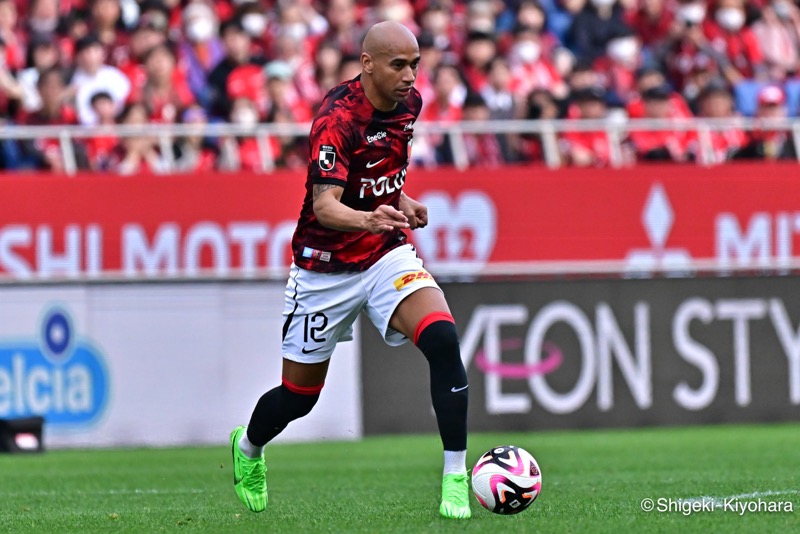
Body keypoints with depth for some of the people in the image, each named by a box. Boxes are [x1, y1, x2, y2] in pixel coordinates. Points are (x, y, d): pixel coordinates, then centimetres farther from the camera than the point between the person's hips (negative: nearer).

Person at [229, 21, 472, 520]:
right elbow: (325, 206, -35)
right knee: (300, 394, 9)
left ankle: (456, 478, -19)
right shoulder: (337, 119, -24)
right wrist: (367, 219, -54)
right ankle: (248, 446, 44)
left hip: (388, 254, 4)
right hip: (327, 267, -4)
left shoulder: (409, 102, -2)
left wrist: (401, 203, 5)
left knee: (443, 340, -23)